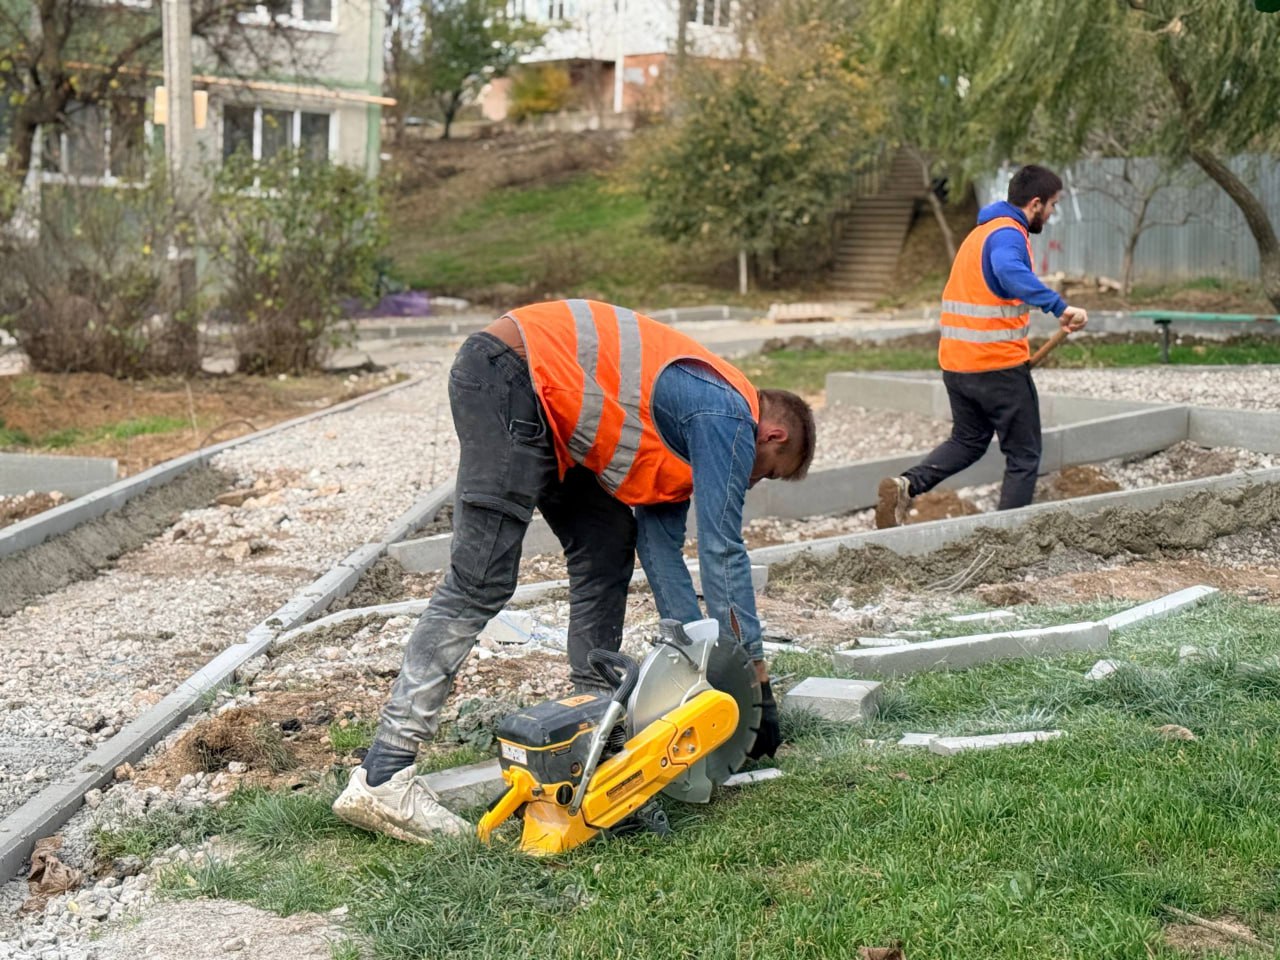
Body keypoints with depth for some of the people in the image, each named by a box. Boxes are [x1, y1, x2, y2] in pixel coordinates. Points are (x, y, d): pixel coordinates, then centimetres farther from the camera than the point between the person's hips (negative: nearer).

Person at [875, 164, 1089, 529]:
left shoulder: (981, 232, 16)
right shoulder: (1009, 234, -14)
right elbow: (1010, 271, -37)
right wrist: (1060, 307, -45)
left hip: (956, 363, 8)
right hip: (999, 365, -8)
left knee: (968, 441, 22)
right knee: (1024, 456, 5)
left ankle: (907, 485, 0)